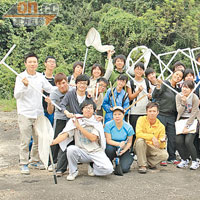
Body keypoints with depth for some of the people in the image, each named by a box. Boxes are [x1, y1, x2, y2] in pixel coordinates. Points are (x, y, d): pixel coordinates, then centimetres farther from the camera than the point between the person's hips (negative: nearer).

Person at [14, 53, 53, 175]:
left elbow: (51, 89, 15)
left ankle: (35, 161, 25)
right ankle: (24, 164, 6)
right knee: (25, 141, -3)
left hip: (39, 113, 5)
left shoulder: (41, 77, 7)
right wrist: (24, 86, -29)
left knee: (39, 139, 10)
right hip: (25, 114, -4)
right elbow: (16, 95, -14)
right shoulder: (21, 77, -5)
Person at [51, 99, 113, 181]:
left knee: (108, 169, -25)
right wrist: (52, 142, -30)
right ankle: (73, 172, -6)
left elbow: (93, 138, -16)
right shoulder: (75, 120, -1)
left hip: (96, 152, -1)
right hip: (81, 152, 1)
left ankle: (93, 167, 10)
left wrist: (79, 127, -18)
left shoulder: (97, 122, -2)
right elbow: (65, 134, -13)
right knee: (71, 149, -32)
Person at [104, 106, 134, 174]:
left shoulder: (128, 127, -10)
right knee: (109, 149, -37)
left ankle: (130, 158, 15)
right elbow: (108, 140, -13)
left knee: (124, 169, -21)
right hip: (112, 146, 1)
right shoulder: (108, 125, -12)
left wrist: (124, 150, -23)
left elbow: (129, 142, -3)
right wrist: (119, 144, -30)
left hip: (123, 149, 0)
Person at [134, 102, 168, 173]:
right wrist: (152, 137, -30)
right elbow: (138, 134, -24)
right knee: (140, 140, -35)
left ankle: (147, 162, -1)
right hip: (140, 147, -1)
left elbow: (162, 146, -4)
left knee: (164, 155, -25)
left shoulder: (161, 126, -3)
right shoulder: (142, 119, -8)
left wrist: (162, 141, -28)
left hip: (153, 149, 2)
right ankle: (142, 165, -21)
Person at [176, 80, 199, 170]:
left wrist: (187, 126, -16)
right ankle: (184, 160, 13)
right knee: (178, 141, -9)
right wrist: (183, 102, -24)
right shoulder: (178, 96, -4)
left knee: (188, 141, -18)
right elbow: (179, 111, -8)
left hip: (192, 120, -4)